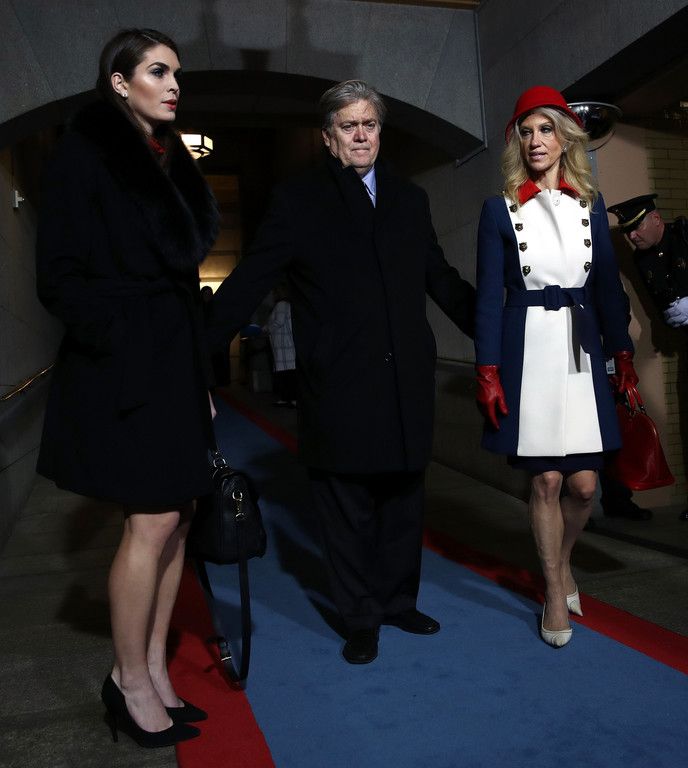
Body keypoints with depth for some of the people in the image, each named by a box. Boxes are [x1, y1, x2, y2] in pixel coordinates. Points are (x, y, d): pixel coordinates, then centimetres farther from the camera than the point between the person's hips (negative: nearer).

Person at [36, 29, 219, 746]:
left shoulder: (172, 160, 17)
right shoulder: (85, 154, -4)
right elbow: (59, 276, -8)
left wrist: (196, 363, 11)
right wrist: (122, 341, -17)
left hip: (177, 359, 7)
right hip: (124, 364, -7)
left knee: (175, 518, 7)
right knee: (152, 521, -6)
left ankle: (154, 669, 20)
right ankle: (130, 681, 13)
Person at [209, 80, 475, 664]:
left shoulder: (410, 200, 14)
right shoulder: (297, 201, 1)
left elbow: (443, 281, 18)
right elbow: (246, 285, -4)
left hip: (406, 384, 4)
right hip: (339, 391, -4)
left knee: (402, 505, 15)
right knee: (348, 513, 8)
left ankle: (399, 602, 36)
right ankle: (361, 619, 27)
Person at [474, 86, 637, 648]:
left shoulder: (590, 204, 11)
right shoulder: (500, 209, 2)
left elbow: (607, 285, 12)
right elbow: (489, 294, -2)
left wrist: (623, 353, 5)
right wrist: (488, 372, -9)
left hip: (581, 351, 3)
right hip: (528, 352, -2)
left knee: (584, 484, 2)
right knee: (546, 480, 2)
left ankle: (562, 561, 33)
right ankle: (555, 593, 23)